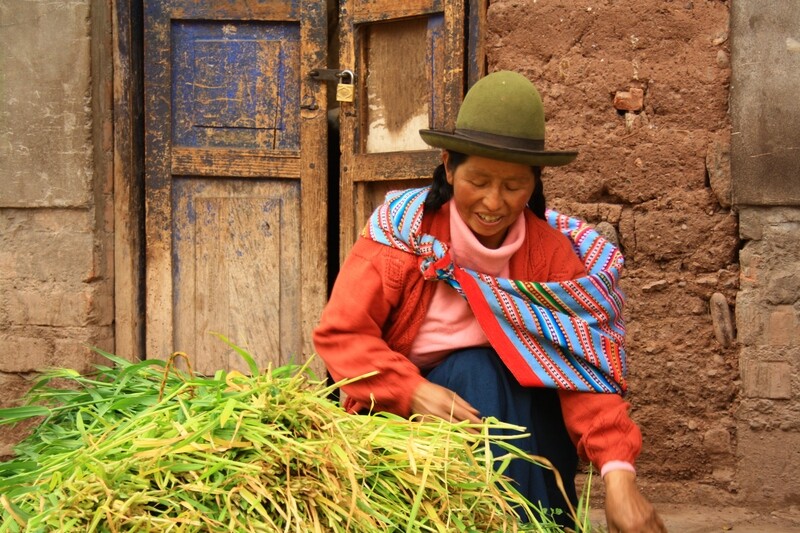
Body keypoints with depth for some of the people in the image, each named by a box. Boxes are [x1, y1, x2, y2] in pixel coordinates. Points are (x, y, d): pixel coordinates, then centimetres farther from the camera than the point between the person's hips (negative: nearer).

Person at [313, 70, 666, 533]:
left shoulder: (552, 254, -11)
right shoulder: (404, 228, -14)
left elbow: (584, 371, -19)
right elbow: (341, 332, -17)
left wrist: (618, 474, -33)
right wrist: (413, 391, -33)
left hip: (513, 413, 1)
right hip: (402, 405, -1)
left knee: (483, 370, -28)